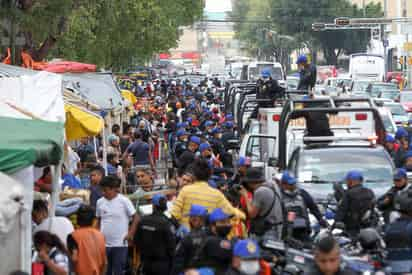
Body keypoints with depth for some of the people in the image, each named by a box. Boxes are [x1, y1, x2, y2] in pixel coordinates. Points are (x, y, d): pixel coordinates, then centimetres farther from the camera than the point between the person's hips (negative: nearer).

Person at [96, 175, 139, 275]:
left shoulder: (124, 201, -8)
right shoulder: (100, 202, 4)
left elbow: (136, 218, -3)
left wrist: (130, 234, -8)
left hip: (120, 244, -4)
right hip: (104, 244, 4)